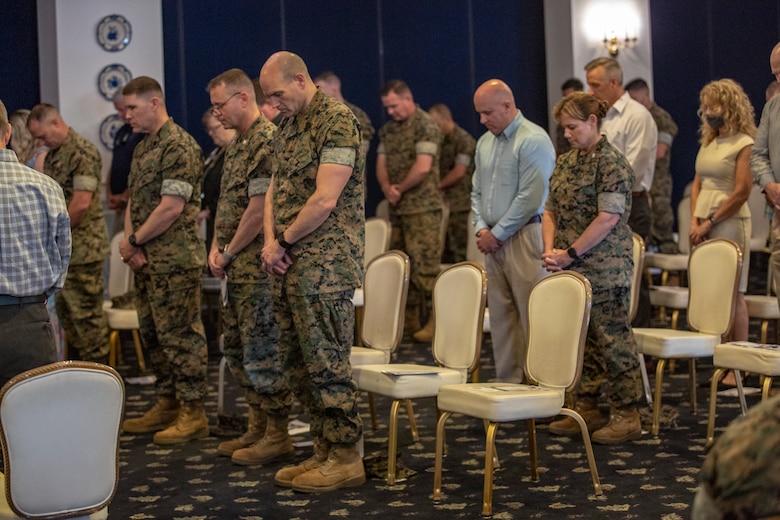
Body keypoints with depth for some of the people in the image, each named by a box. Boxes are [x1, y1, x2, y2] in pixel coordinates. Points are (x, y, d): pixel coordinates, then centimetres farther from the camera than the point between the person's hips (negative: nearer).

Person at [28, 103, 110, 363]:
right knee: (65, 312, 14)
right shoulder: (52, 154, 15)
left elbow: (81, 203, -21)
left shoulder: (82, 152, -14)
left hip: (83, 247, -10)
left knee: (87, 313, -4)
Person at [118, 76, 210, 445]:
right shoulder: (143, 147, 16)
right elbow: (133, 200, 16)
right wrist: (131, 244, -1)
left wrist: (134, 241, -10)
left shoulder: (179, 146, -14)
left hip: (175, 259, -10)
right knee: (152, 333, 15)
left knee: (180, 334, -5)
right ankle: (167, 404, 25)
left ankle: (193, 412, 1)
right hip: (147, 259, 10)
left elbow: (171, 207, -19)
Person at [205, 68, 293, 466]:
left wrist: (228, 253, -11)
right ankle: (257, 428, 24)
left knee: (262, 350, -5)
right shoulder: (236, 143, 16)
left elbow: (258, 209, -20)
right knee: (237, 348, 15)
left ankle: (277, 436, 4)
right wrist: (216, 247, 5)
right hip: (236, 268, 10)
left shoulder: (267, 141, -16)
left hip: (258, 267, -10)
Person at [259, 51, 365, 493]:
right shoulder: (289, 126, 18)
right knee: (298, 362, 12)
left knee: (326, 361, -6)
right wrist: (271, 240, 1)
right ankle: (324, 451, 21)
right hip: (289, 265, 9)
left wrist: (284, 242, -8)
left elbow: (325, 199, -18)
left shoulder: (337, 121, -11)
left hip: (324, 264, -9)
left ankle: (346, 457, 3)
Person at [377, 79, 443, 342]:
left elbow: (423, 167, -17)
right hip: (397, 208, 8)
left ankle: (435, 320, -5)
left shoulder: (425, 126, -9)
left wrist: (400, 189, -6)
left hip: (422, 208, -8)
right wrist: (387, 187, -6)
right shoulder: (388, 129, 16)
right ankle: (409, 319, 16)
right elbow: (381, 163, 14)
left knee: (424, 264, -9)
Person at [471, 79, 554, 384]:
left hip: (524, 236, -8)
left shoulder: (533, 140, -11)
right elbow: (477, 191, 20)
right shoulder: (485, 142, 15)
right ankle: (507, 382, 16)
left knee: (532, 317, -7)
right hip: (494, 240, 8)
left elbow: (530, 197, -17)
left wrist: (497, 233, -12)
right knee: (500, 316, 10)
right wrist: (481, 227, 4)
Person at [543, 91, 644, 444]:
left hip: (604, 271, -8)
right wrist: (550, 250, 0)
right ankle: (586, 408, 23)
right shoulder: (565, 162, 14)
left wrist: (571, 253, -14)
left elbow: (609, 218, -17)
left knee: (613, 340, -3)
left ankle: (626, 416, 3)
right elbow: (550, 210, 17)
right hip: (570, 270, 8)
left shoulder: (612, 162, -10)